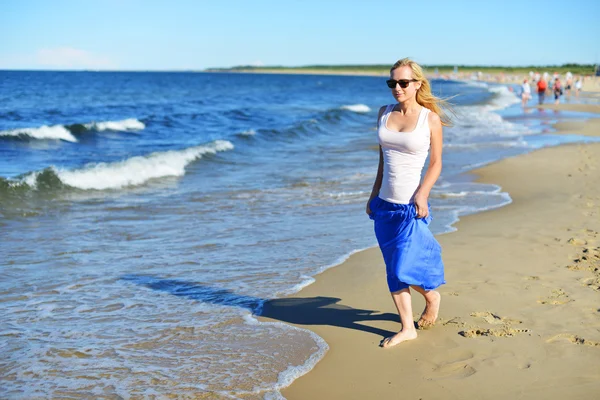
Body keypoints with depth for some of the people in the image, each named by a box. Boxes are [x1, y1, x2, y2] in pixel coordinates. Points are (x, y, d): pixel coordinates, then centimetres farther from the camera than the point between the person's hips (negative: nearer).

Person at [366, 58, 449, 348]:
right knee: (393, 270, 8)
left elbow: (436, 163, -2)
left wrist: (422, 194, -15)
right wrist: (374, 194, 14)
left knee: (404, 269, -2)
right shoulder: (384, 114, 8)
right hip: (385, 204, 5)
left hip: (410, 205, -5)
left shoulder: (430, 118, -5)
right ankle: (407, 328, 18)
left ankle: (432, 296, 30)